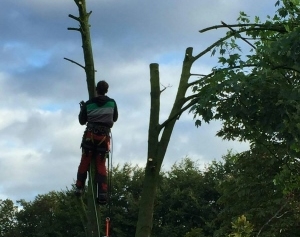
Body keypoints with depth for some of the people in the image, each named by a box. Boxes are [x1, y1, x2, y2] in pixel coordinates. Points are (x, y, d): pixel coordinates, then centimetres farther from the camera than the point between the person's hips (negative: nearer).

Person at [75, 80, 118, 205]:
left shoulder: (88, 104, -2)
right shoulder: (112, 103, 2)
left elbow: (82, 121, 9)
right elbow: (115, 118, 17)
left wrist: (82, 109, 23)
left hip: (90, 135, -1)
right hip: (104, 137, 1)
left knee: (84, 162, 9)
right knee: (101, 165, 3)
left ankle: (79, 187, 5)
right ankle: (102, 193, -8)